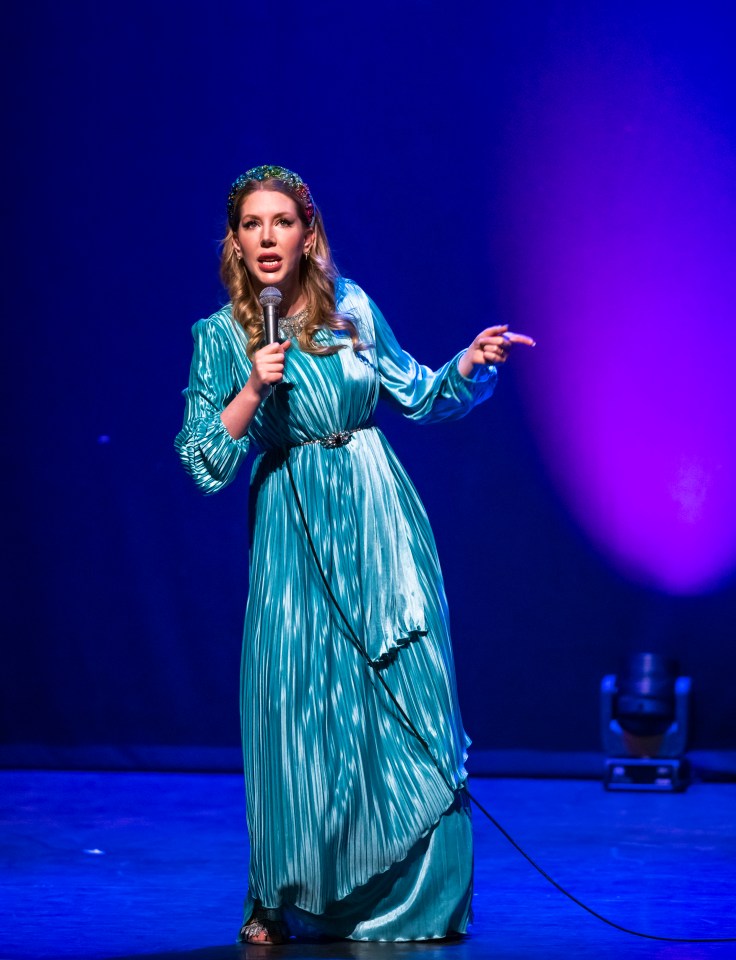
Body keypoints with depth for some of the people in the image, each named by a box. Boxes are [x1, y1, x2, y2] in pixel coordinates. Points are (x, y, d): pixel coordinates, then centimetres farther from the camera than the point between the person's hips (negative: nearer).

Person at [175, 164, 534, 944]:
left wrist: (471, 361, -2)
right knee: (300, 709, -5)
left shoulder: (351, 306, 3)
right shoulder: (220, 336, -1)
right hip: (294, 536, -2)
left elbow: (417, 395, 15)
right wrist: (253, 394, -17)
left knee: (410, 697, 0)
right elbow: (205, 463, -5)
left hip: (380, 521, 2)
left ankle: (413, 899, 13)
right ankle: (282, 902, 10)